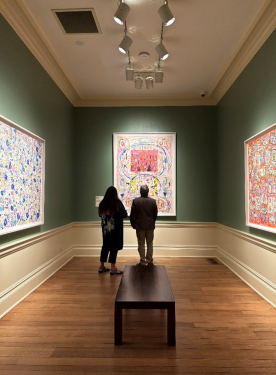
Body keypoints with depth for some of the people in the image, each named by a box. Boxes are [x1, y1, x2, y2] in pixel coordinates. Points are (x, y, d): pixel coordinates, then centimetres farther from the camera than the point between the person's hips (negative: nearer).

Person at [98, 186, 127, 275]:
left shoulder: (102, 203, -1)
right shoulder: (117, 203, -14)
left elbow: (100, 215, 12)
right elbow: (125, 214, -8)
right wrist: (118, 213, 12)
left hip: (105, 229, 5)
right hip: (116, 229, -5)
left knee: (105, 247, 15)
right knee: (114, 248, 2)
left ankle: (101, 267, 23)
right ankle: (113, 269, 5)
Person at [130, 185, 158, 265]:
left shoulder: (135, 201, -11)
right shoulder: (153, 201, -6)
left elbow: (132, 215, -7)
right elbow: (155, 214, 2)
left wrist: (133, 224, 7)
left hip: (139, 226, -2)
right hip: (150, 226, 2)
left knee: (141, 244, 8)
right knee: (150, 243, 15)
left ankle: (143, 260, 13)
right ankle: (149, 259, 25)